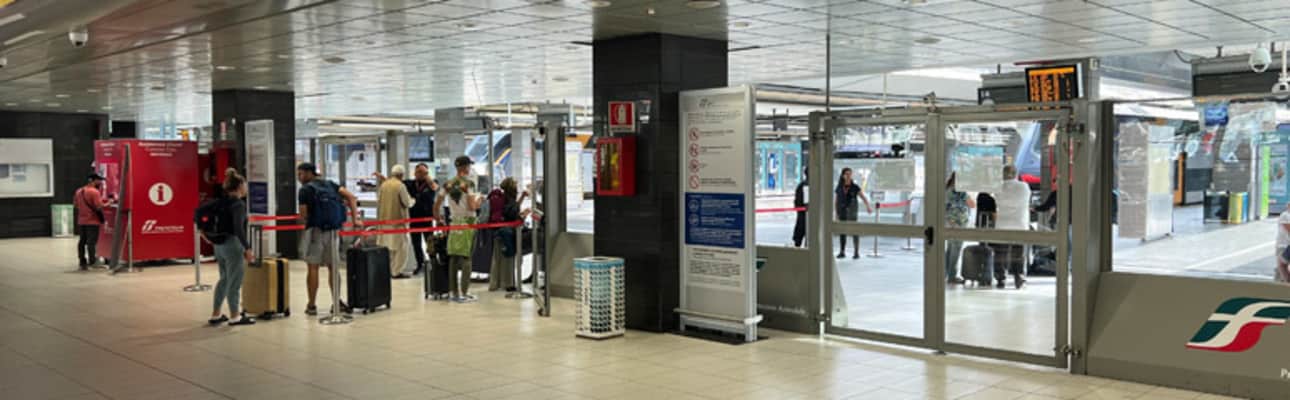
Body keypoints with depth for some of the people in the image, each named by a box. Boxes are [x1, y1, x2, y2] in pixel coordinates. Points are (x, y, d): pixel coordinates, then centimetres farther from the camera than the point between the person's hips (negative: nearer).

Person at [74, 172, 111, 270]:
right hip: (92, 221, -7)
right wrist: (108, 203, -6)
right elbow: (99, 206, -21)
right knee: (91, 242, -4)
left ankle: (83, 262, 16)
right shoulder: (94, 191, -16)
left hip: (81, 221, 7)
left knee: (82, 241, 12)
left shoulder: (79, 191, 9)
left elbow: (76, 204, 16)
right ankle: (92, 262, -4)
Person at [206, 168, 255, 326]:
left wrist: (203, 230, 22)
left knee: (224, 279, 18)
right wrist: (247, 248, -19)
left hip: (219, 245, 9)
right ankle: (235, 316, 9)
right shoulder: (239, 204, -16)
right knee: (234, 282, 1)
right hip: (233, 244, -9)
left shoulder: (221, 201, 9)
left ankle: (216, 314, 22)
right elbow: (238, 229, -22)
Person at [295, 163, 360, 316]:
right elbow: (350, 197, 3)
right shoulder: (329, 184, 11)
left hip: (316, 230, -5)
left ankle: (312, 305, 4)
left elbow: (303, 215, -11)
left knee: (313, 267, 1)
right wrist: (355, 219, 2)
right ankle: (337, 302, 10)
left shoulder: (305, 190, -5)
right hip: (333, 231, 5)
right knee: (333, 267, 11)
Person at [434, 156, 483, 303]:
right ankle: (464, 293, -1)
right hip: (467, 222, -5)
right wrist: (478, 203, 5)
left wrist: (438, 218, 22)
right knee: (466, 258, -1)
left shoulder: (447, 184, 6)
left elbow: (437, 205, 8)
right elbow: (472, 206, -16)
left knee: (453, 258, 8)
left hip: (454, 223, 5)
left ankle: (453, 292, 14)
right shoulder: (468, 183, -10)